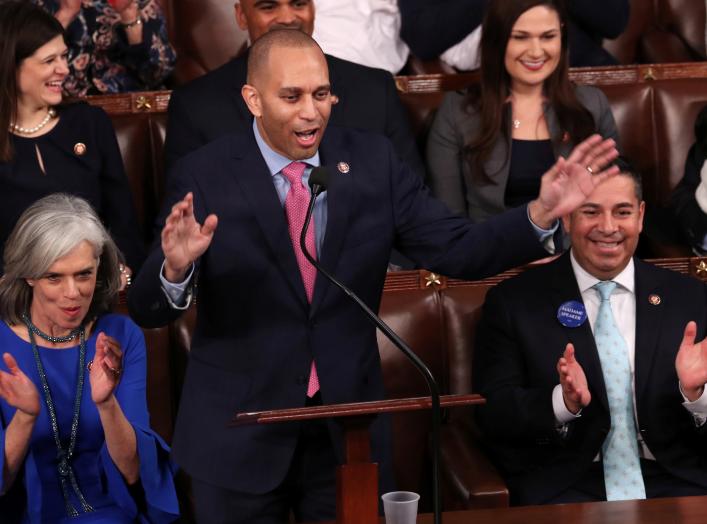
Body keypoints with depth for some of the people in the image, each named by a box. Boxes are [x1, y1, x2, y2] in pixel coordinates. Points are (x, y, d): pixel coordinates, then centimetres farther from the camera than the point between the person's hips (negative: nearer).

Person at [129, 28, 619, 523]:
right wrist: (175, 266, -33)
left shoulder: (373, 161, -1)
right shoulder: (204, 176, -9)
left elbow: (457, 250, -5)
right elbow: (146, 310, -11)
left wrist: (542, 212, -19)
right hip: (240, 435, -2)